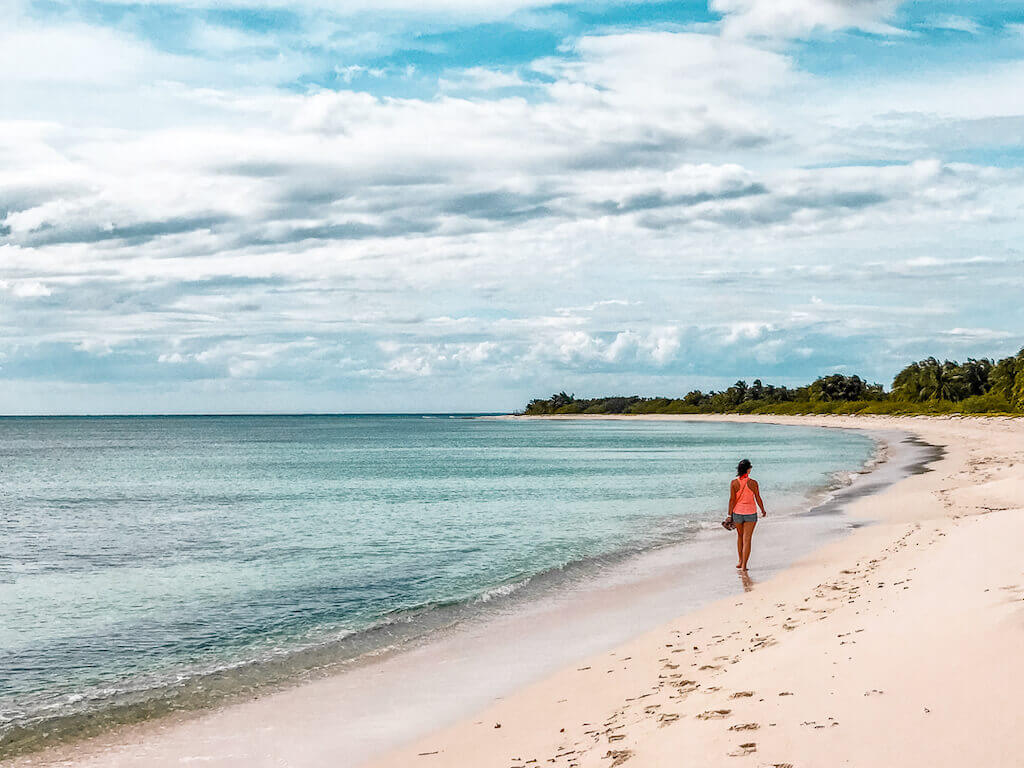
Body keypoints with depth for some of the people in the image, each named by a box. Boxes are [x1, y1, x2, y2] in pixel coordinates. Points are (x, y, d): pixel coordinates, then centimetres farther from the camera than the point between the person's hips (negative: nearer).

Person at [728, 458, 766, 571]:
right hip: (750, 513, -2)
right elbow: (758, 499, -3)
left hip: (737, 512, 2)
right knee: (747, 539, 1)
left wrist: (729, 515, -3)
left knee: (740, 536, 23)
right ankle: (744, 565, -2)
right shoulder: (753, 483, -10)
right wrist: (763, 511, 13)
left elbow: (732, 499, -8)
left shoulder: (734, 483, -8)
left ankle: (740, 561, 28)